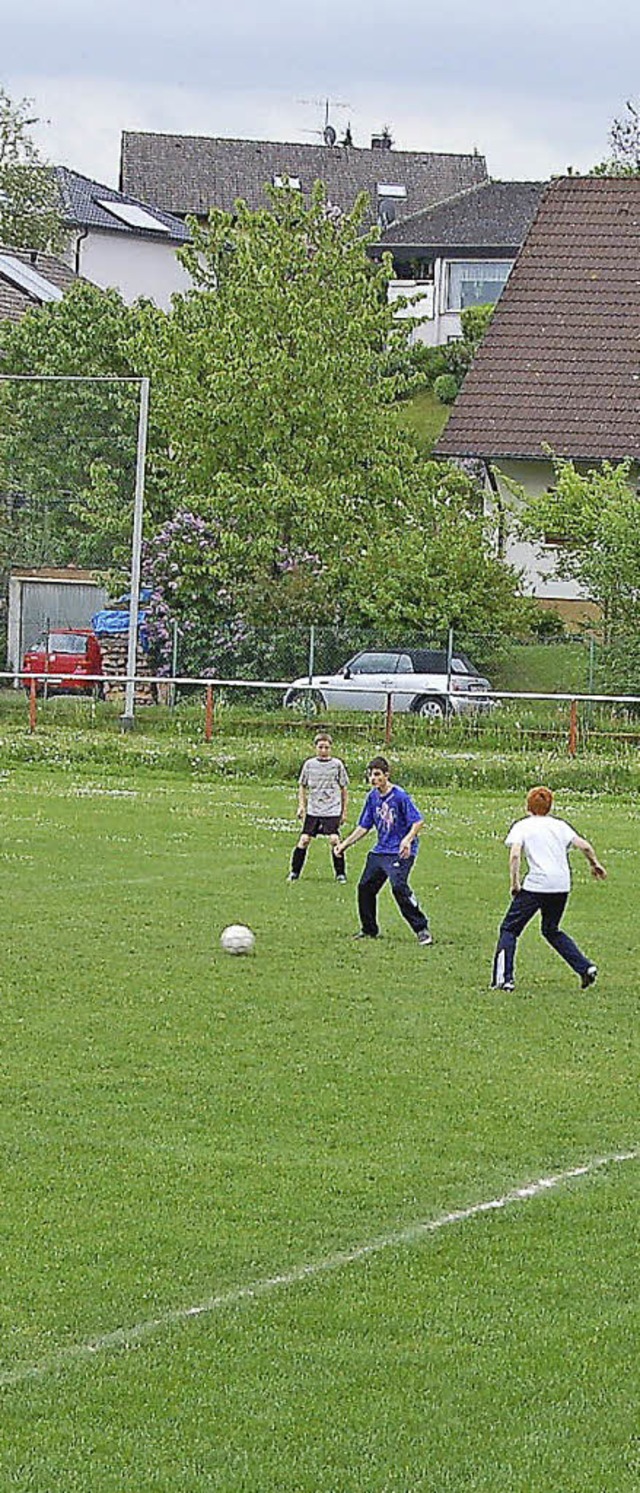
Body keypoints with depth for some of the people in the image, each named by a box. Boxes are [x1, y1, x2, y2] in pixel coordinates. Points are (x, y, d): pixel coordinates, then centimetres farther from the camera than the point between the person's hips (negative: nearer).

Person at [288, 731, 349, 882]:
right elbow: (302, 786, 15)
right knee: (304, 839, -4)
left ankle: (340, 873, 0)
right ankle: (294, 872, 6)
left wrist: (344, 811, 5)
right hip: (313, 810, 2)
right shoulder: (309, 764, 4)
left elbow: (344, 789, 6)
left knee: (334, 840, -12)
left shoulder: (337, 764, -1)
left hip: (332, 811, -2)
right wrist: (301, 806, 5)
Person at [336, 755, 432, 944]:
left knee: (399, 886, -25)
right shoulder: (372, 797, 7)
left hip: (401, 852, -8)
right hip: (380, 851, 8)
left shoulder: (399, 796, -14)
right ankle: (369, 930, 24)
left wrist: (407, 839, -32)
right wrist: (345, 844, 10)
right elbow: (363, 827, 16)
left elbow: (418, 822, -16)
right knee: (365, 887, 6)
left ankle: (422, 929, -18)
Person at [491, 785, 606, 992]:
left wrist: (515, 884, -8)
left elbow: (515, 854, -11)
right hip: (562, 885, 5)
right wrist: (595, 864, 25)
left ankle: (504, 978, -10)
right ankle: (585, 967, 13)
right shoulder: (559, 825, 16)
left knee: (509, 929, 4)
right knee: (551, 930, 25)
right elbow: (584, 846, 8)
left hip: (536, 885, -5)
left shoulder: (522, 826, 5)